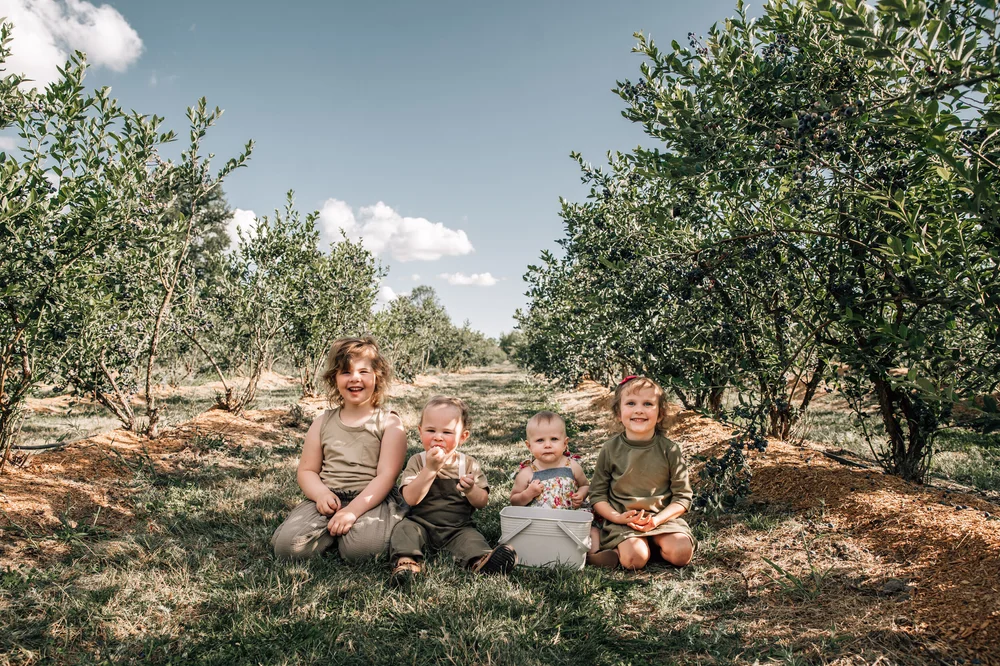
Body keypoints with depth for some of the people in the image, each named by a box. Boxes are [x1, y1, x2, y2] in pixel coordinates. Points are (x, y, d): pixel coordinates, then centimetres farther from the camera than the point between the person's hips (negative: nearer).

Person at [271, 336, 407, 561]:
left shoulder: (389, 423, 1)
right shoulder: (323, 422, 13)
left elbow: (386, 475, -8)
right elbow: (306, 470, 13)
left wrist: (353, 510, -21)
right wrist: (321, 494, -11)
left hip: (372, 500, -3)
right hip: (329, 499, 3)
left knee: (359, 547, -33)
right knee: (287, 545, -22)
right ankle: (332, 530, 5)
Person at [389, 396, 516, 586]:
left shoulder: (469, 465, 0)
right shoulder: (417, 462, -3)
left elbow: (482, 502, -2)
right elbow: (411, 499, -17)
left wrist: (471, 489, -25)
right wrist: (430, 469, -25)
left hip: (458, 527, 0)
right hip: (422, 523, 1)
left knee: (472, 538, -27)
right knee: (404, 529, -24)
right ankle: (406, 562, -42)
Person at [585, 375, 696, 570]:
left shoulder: (670, 450, -1)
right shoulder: (610, 450, -2)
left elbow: (683, 496, 1)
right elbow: (597, 495, 3)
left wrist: (657, 520, -14)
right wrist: (618, 517, -15)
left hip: (663, 518, 3)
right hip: (623, 520, -2)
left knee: (681, 553, -22)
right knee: (634, 559, -28)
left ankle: (657, 543, 3)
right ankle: (620, 550, 0)